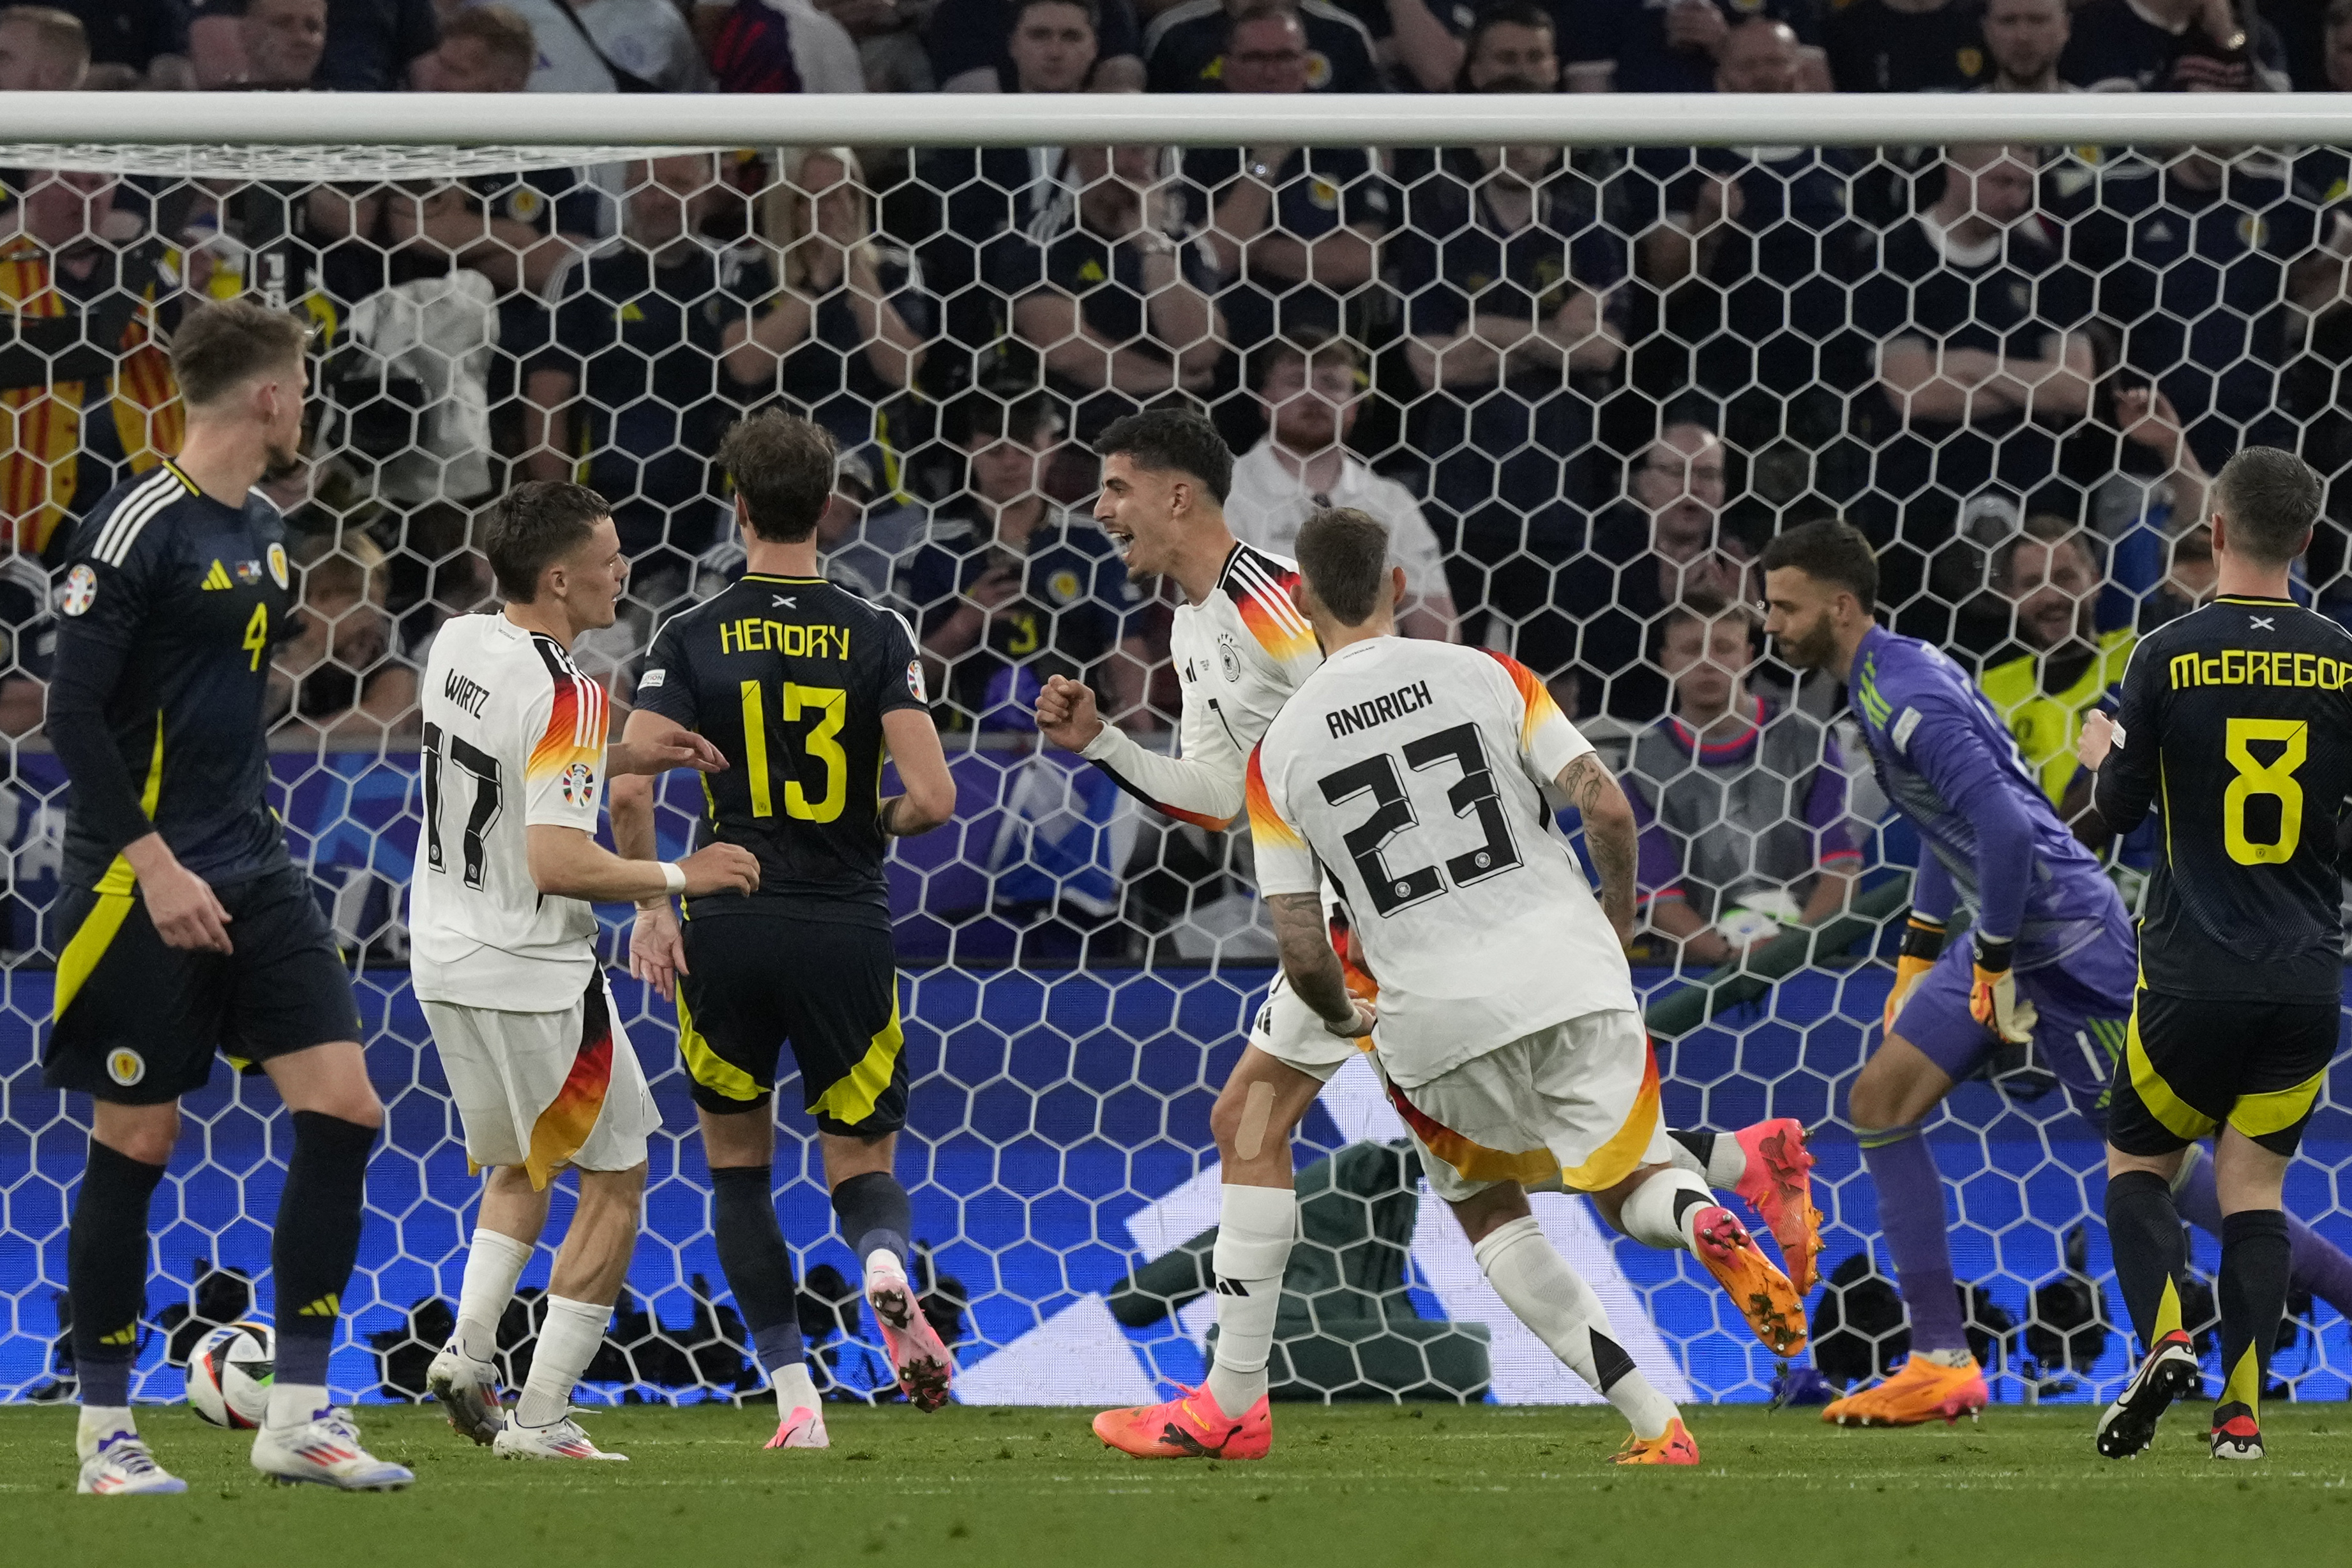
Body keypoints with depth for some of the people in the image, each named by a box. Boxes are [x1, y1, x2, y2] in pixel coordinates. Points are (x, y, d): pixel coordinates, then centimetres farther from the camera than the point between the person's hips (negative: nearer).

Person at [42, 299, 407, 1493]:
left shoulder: (263, 534, 12)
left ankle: (297, 1415, 1)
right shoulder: (136, 530, -13)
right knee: (137, 1140, -1)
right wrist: (154, 866, -20)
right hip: (146, 882, -8)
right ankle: (105, 1429, 10)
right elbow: (74, 710, -16)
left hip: (252, 872, 8)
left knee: (343, 1110, -3)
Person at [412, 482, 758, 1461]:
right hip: (533, 975, -8)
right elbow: (556, 862, -28)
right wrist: (679, 877, -17)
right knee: (617, 1180, 6)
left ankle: (467, 1351, 8)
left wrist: (623, 758, 13)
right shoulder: (564, 695, -22)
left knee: (520, 1167, 26)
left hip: (445, 963, 8)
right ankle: (539, 1419, 3)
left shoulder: (456, 646, 2)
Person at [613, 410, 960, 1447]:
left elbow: (629, 787, -12)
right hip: (847, 930, 0)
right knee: (861, 1162, 13)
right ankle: (885, 1264, -25)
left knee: (738, 1166, 17)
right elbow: (933, 797, -10)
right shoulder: (876, 638, -1)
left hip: (727, 933, 0)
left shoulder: (693, 640, -2)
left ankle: (793, 1396, 7)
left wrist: (649, 907, 1)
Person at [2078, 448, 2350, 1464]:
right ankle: (2242, 1410, -3)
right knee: (2255, 1183, 9)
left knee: (2139, 1160, 14)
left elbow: (2120, 810, 1)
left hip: (2193, 974, -2)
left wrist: (2102, 757, 22)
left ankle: (2163, 1338, -12)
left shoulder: (2170, 657, -7)